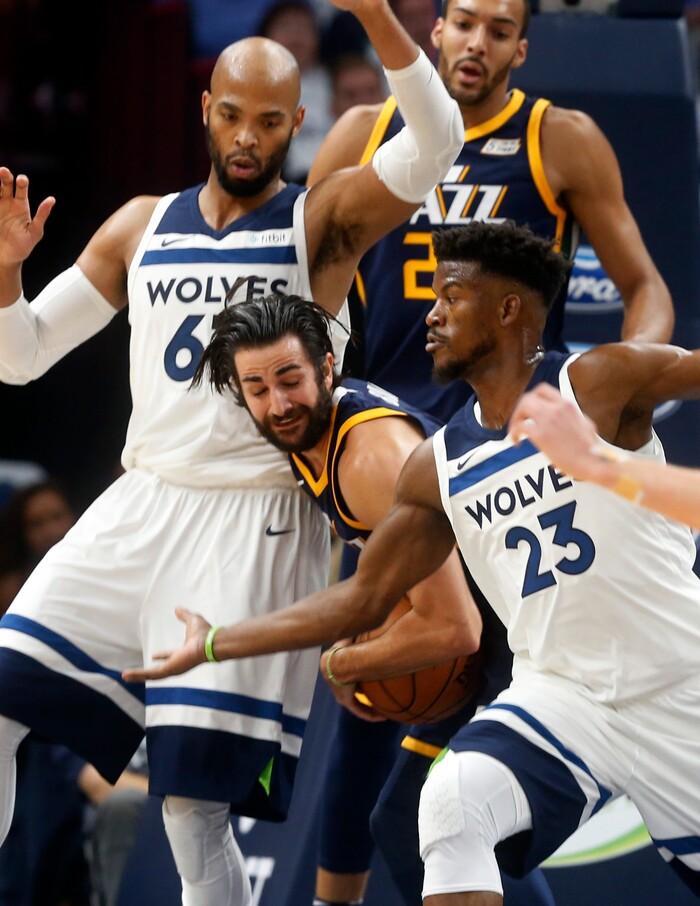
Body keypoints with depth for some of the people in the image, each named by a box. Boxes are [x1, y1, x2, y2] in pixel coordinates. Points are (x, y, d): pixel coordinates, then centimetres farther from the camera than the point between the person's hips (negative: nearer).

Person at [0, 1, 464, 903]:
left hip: (257, 523, -5)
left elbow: (436, 143, -18)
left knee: (194, 808, -9)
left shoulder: (324, 220, 0)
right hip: (139, 509, 5)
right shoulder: (142, 227, 13)